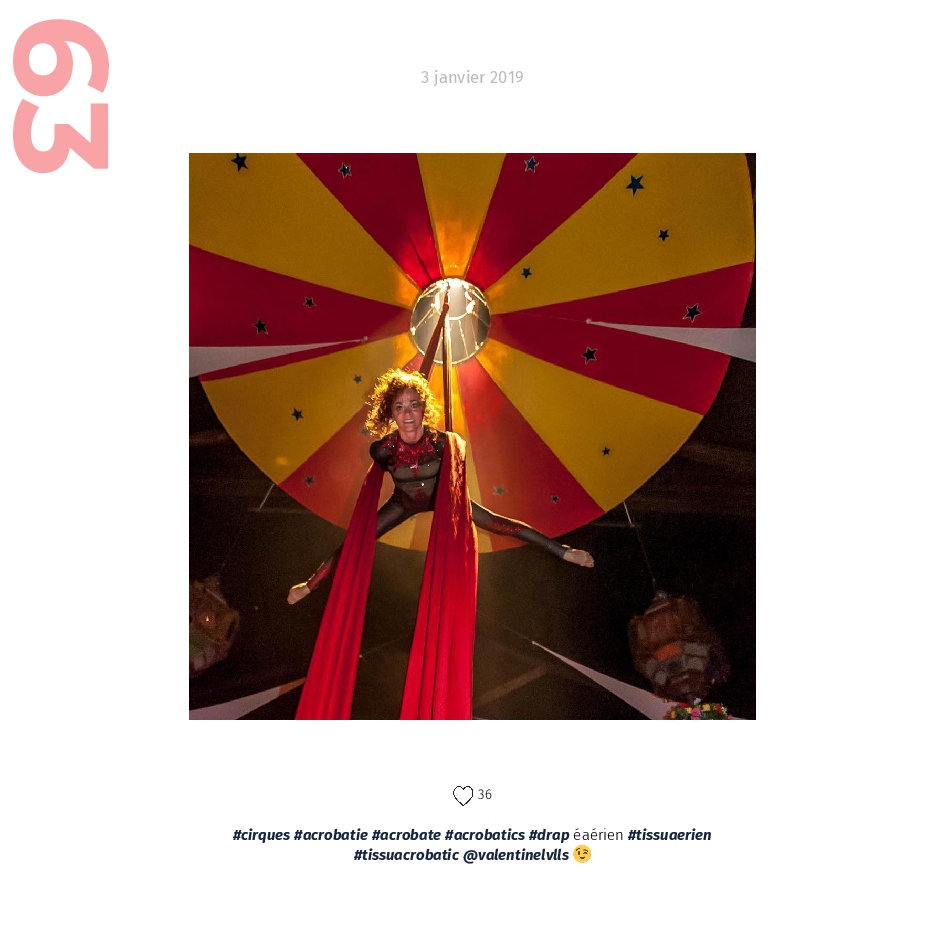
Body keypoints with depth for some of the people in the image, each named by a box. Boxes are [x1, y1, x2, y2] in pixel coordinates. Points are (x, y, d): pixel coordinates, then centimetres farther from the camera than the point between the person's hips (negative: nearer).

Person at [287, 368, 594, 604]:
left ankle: (561, 551, 4)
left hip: (441, 497, 0)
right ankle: (310, 584, 13)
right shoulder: (383, 448, -30)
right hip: (404, 503, 1)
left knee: (499, 524, -6)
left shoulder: (440, 441, -31)